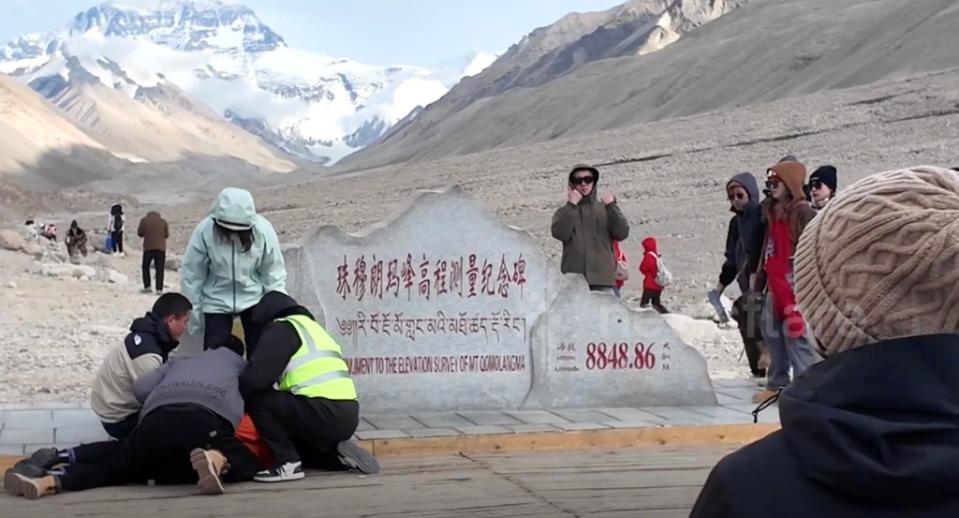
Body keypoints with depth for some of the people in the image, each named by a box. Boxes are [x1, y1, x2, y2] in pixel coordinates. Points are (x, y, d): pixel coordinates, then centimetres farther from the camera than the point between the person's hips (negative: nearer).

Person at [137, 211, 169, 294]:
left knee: (145, 266, 15)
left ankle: (147, 286, 7)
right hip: (161, 247, 1)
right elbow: (167, 235, 9)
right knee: (159, 269, 1)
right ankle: (159, 289, -5)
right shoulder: (163, 221, 8)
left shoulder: (144, 220, 5)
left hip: (148, 247, -1)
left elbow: (139, 233, 8)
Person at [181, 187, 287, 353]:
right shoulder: (205, 231, -22)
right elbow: (191, 274, -11)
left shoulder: (263, 230, -21)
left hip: (254, 299, 1)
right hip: (217, 302, 0)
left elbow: (273, 272, -9)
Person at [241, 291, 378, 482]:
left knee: (257, 400, 0)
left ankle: (288, 463, -2)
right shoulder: (312, 327, 30)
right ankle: (339, 455, 11)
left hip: (324, 414, -9)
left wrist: (237, 399, 11)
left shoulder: (282, 329, 2)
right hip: (349, 416, 9)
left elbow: (255, 378, -8)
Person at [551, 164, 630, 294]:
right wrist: (571, 206, -9)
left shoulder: (605, 210, 14)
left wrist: (611, 206, -7)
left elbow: (622, 233, 1)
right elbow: (560, 233, -7)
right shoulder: (565, 212, 12)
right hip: (573, 279, -1)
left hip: (603, 278, 1)